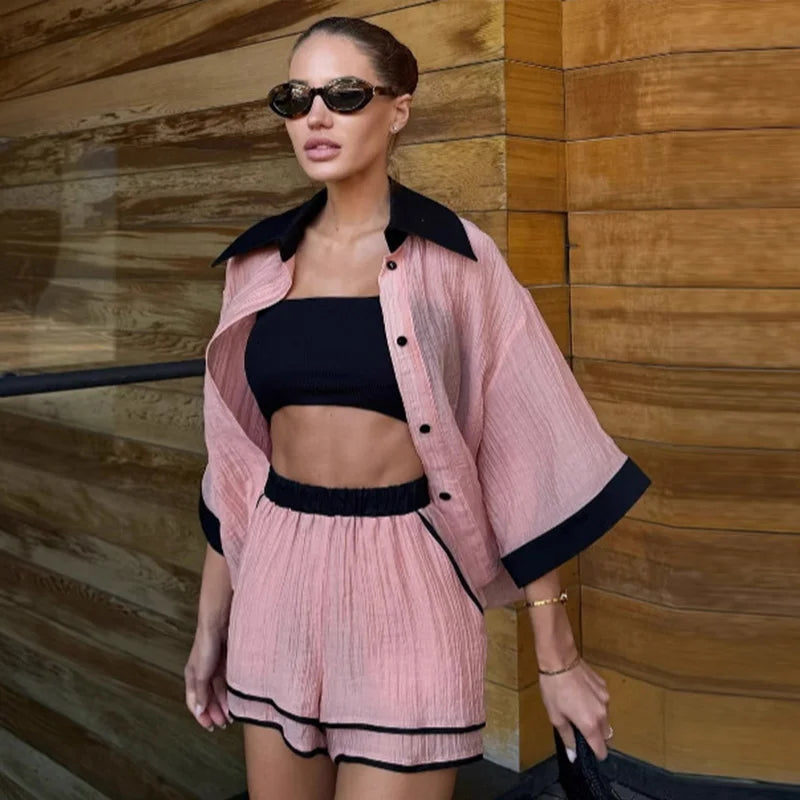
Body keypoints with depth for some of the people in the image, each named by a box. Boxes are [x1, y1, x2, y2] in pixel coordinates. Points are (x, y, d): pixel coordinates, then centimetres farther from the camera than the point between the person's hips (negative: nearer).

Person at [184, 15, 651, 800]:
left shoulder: (453, 258, -7)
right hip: (279, 581, 4)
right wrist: (210, 623, 13)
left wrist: (557, 656, -5)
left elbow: (517, 457, -7)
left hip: (403, 581, -4)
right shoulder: (259, 263, 4)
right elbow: (234, 460, 9)